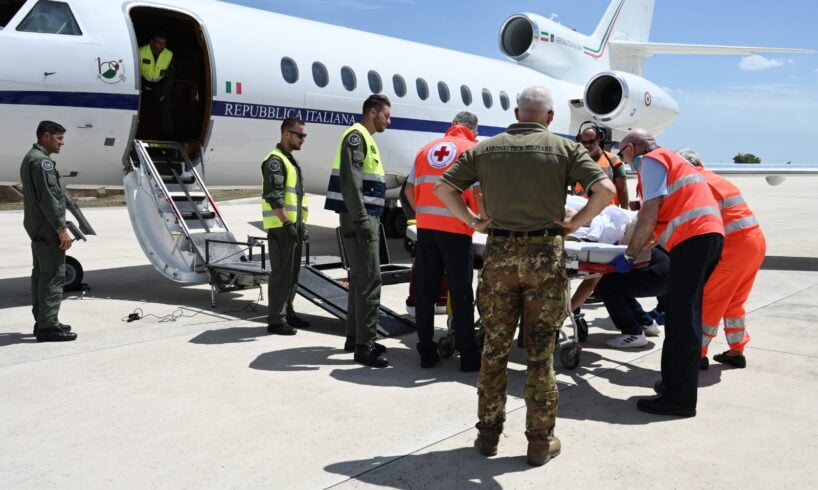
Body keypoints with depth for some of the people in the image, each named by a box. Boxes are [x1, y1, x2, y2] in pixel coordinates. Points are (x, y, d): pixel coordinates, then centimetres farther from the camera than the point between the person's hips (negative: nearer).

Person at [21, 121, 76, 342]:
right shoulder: (41, 160, -15)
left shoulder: (32, 158, 19)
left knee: (41, 274, 14)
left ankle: (42, 321, 21)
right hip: (48, 229, -11)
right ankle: (48, 325, -8)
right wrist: (61, 228, -20)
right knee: (53, 276, -9)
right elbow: (47, 198, -21)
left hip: (37, 229, 11)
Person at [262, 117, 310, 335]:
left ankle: (287, 313, 25)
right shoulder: (275, 160, -11)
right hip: (281, 227, -10)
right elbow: (273, 196, -20)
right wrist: (287, 223, -23)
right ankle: (276, 320, -1)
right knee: (281, 272, -7)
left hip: (293, 225, 10)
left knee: (292, 271, 15)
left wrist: (300, 225, 20)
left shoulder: (290, 160, 20)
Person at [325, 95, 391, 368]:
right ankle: (364, 346, -9)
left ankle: (354, 337, 23)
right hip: (359, 220, -10)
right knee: (370, 281, -12)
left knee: (360, 279, 14)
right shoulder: (356, 136, -9)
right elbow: (350, 181, -20)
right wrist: (361, 219, -23)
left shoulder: (367, 140, 22)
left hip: (367, 219, 10)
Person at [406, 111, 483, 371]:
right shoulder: (471, 150, 0)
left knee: (425, 293, 9)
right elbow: (478, 192, -10)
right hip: (455, 230, -4)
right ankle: (468, 355, 10)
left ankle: (426, 352, 16)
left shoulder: (427, 150, 14)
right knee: (461, 295, 4)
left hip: (425, 228, 4)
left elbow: (410, 189, 12)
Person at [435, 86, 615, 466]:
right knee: (540, 353, 7)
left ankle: (488, 434, 23)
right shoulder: (565, 148, 0)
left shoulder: (484, 149, 5)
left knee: (494, 349, 12)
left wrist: (473, 221, 7)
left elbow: (442, 188, 4)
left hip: (498, 253, 2)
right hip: (545, 253, -1)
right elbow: (605, 189, -11)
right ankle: (540, 442, 17)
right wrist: (575, 222, -2)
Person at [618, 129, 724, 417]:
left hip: (693, 237, -10)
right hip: (709, 234, 10)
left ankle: (680, 399, -8)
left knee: (682, 318, -9)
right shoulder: (667, 160, 31)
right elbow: (661, 219, 31)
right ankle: (675, 383, 18)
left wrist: (630, 255, -1)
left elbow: (650, 213, -8)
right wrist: (635, 246, 35)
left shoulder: (650, 160, 2)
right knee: (681, 315, 13)